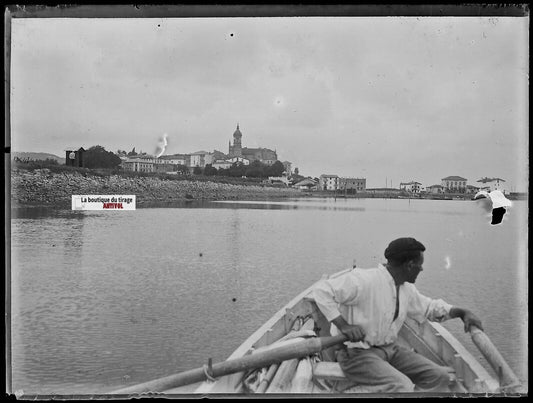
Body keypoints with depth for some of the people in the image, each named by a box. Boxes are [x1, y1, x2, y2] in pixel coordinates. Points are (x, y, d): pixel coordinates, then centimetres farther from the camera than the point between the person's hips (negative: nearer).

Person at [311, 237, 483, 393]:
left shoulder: (406, 289, 9)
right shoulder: (364, 280, -21)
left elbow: (429, 307, 26)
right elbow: (321, 290, -22)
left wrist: (462, 312, 9)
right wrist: (343, 325, -27)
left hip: (390, 349, 9)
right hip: (357, 352, -9)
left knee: (439, 376, -4)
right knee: (402, 387, -31)